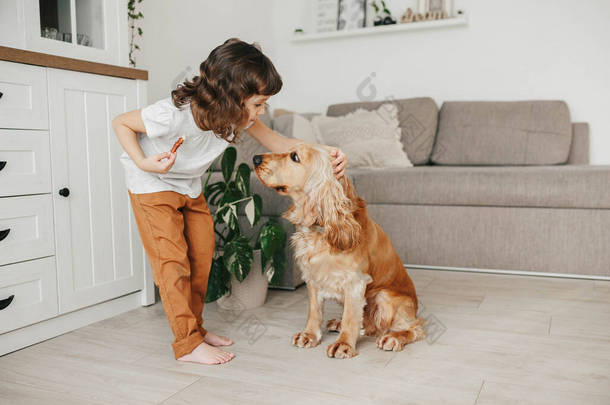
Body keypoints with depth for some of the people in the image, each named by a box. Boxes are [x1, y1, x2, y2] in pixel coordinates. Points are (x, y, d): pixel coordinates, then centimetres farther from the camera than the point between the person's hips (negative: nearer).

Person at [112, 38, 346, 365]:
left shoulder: (238, 115, -21)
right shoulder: (174, 114, -37)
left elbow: (277, 142, -13)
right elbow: (120, 123, -21)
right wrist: (144, 163, -36)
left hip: (190, 185, 7)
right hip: (152, 183, -6)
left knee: (201, 254, 6)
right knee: (172, 259, -9)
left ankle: (195, 327, 22)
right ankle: (187, 344, 1)